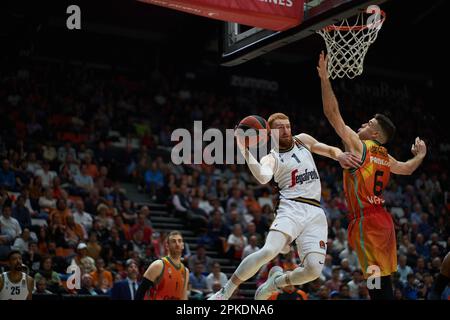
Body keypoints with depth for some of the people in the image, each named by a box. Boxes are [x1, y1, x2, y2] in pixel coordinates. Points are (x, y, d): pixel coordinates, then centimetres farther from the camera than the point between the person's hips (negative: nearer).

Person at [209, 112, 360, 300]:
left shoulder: (303, 140, 19)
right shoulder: (271, 158, 3)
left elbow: (331, 150, 27)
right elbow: (263, 178, -20)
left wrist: (340, 156, 2)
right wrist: (245, 150, -29)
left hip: (315, 213, 4)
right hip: (291, 208, -4)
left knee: (314, 269, -13)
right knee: (268, 251, -30)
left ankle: (276, 281, 18)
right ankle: (225, 292, -17)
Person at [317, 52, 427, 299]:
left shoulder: (358, 145, -7)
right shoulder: (385, 157, 14)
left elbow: (332, 113, -9)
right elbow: (407, 169, 33)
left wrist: (324, 79, -6)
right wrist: (421, 155, 52)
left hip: (366, 221, -8)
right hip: (382, 219, 8)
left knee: (377, 281, -10)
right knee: (383, 280, 11)